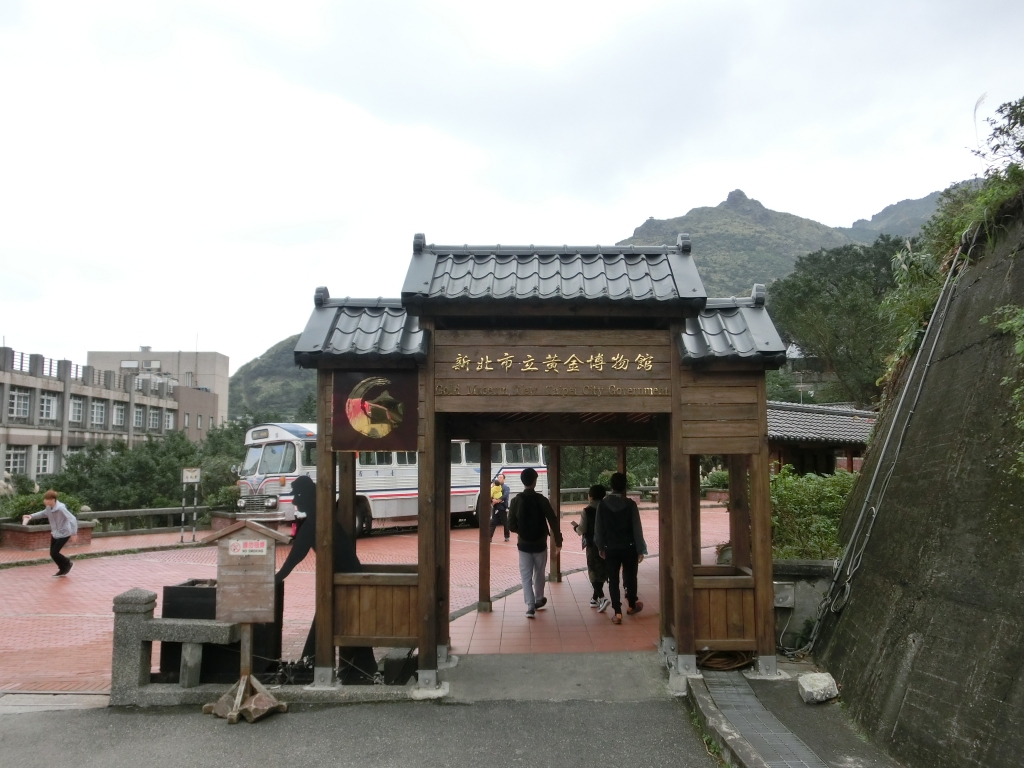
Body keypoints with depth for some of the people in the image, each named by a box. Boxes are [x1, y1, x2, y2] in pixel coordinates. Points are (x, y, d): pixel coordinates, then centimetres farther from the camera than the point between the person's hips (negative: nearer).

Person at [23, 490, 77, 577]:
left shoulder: (60, 508, -28)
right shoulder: (49, 508, -4)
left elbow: (72, 519, -29)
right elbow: (42, 513, 19)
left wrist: (73, 533, -30)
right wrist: (31, 516, 5)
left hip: (63, 533, -8)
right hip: (55, 533, 8)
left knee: (54, 553, -8)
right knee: (52, 553, 9)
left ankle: (67, 563, 19)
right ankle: (63, 569, 28)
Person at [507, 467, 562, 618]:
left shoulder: (516, 500, -7)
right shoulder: (541, 500, -9)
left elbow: (511, 526, -6)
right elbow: (553, 522, -10)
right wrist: (558, 540, -1)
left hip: (523, 544, 0)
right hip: (540, 544, 1)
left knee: (526, 575, 4)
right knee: (539, 573, 20)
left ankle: (530, 606, -6)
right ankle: (538, 600, 35)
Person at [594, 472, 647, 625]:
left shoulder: (603, 504, -6)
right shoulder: (630, 504, -10)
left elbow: (598, 527, 0)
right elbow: (637, 528, -8)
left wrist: (600, 546, 11)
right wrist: (640, 549, -1)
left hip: (610, 548, 1)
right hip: (629, 547, 0)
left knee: (613, 580, 5)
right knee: (630, 576, 18)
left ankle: (617, 612, 3)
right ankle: (632, 605, 34)